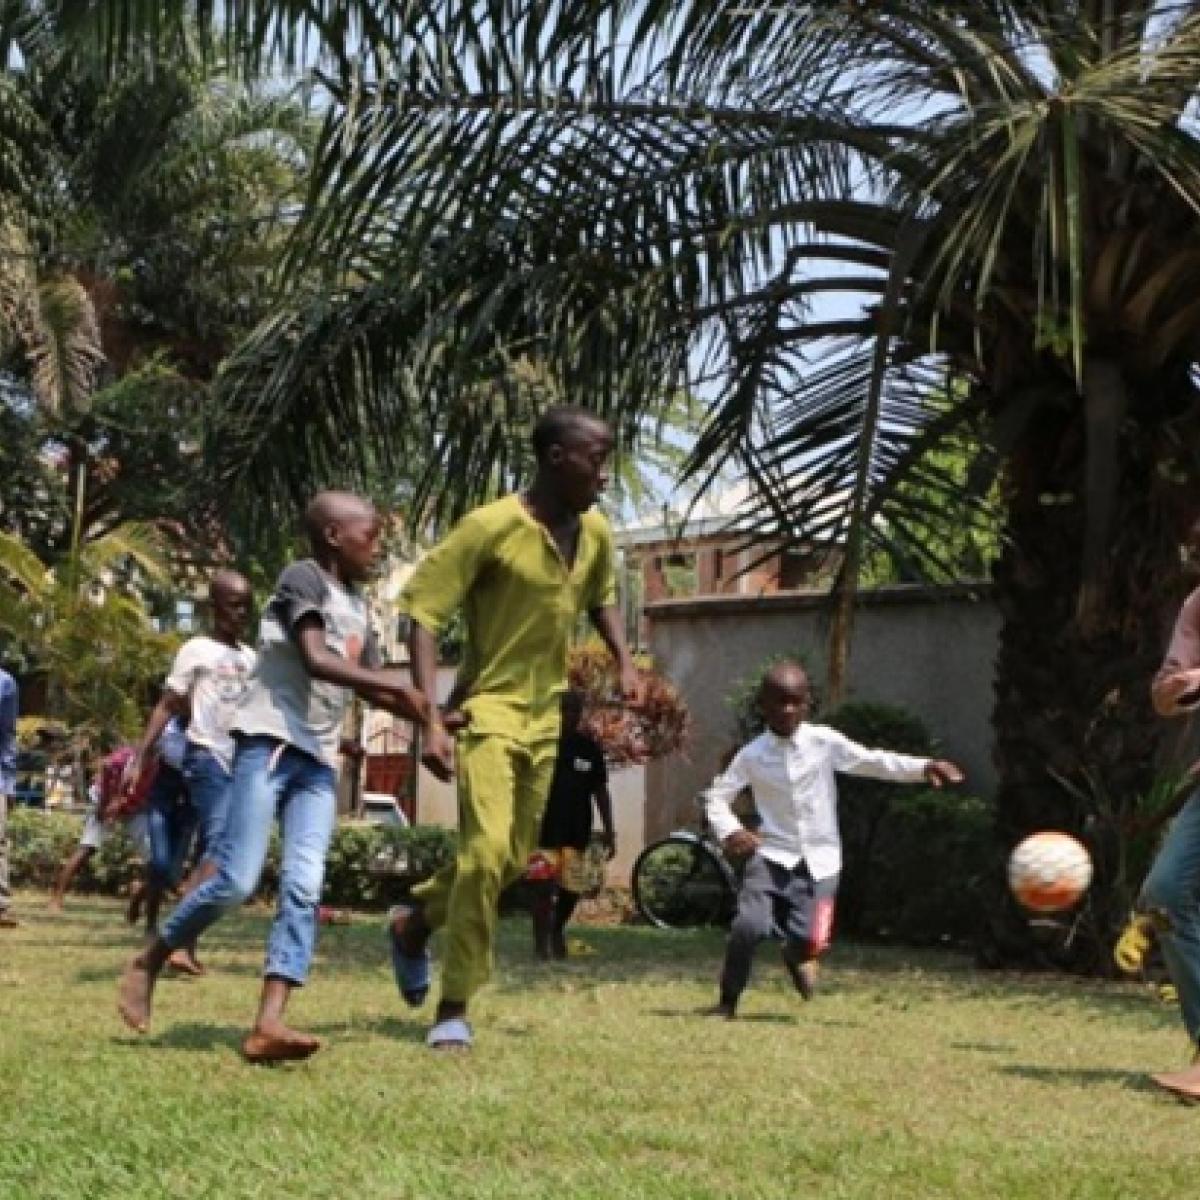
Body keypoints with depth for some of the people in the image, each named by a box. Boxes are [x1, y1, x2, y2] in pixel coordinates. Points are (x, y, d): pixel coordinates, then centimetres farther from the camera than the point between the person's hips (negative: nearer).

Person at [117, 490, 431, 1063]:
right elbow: (315, 661, -17)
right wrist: (395, 685, -16)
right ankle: (148, 962, 10)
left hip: (319, 759, 7)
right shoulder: (303, 576, -4)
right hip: (270, 742, -7)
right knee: (236, 881, -12)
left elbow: (372, 690, 26)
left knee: (304, 888, -9)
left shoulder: (358, 609, 20)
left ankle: (268, 1024, -16)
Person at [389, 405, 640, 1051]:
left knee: (513, 859, 12)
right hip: (488, 707, -7)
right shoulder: (491, 527, -19)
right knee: (486, 851, -19)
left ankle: (415, 920, 39)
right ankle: (453, 1009, -6)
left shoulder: (596, 532, 1)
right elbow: (422, 615, -18)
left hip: (545, 714, 7)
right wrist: (431, 720, -26)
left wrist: (625, 663, 5)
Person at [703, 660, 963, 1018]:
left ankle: (796, 954, 27)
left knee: (812, 942, -14)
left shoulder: (824, 742, -2)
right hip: (771, 854, 0)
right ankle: (727, 1002, 2)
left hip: (818, 860, 0)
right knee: (749, 926, -21)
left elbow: (872, 762, -1)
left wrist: (924, 767, -13)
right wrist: (729, 831, -14)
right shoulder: (752, 755, -1)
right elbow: (716, 796, 5)